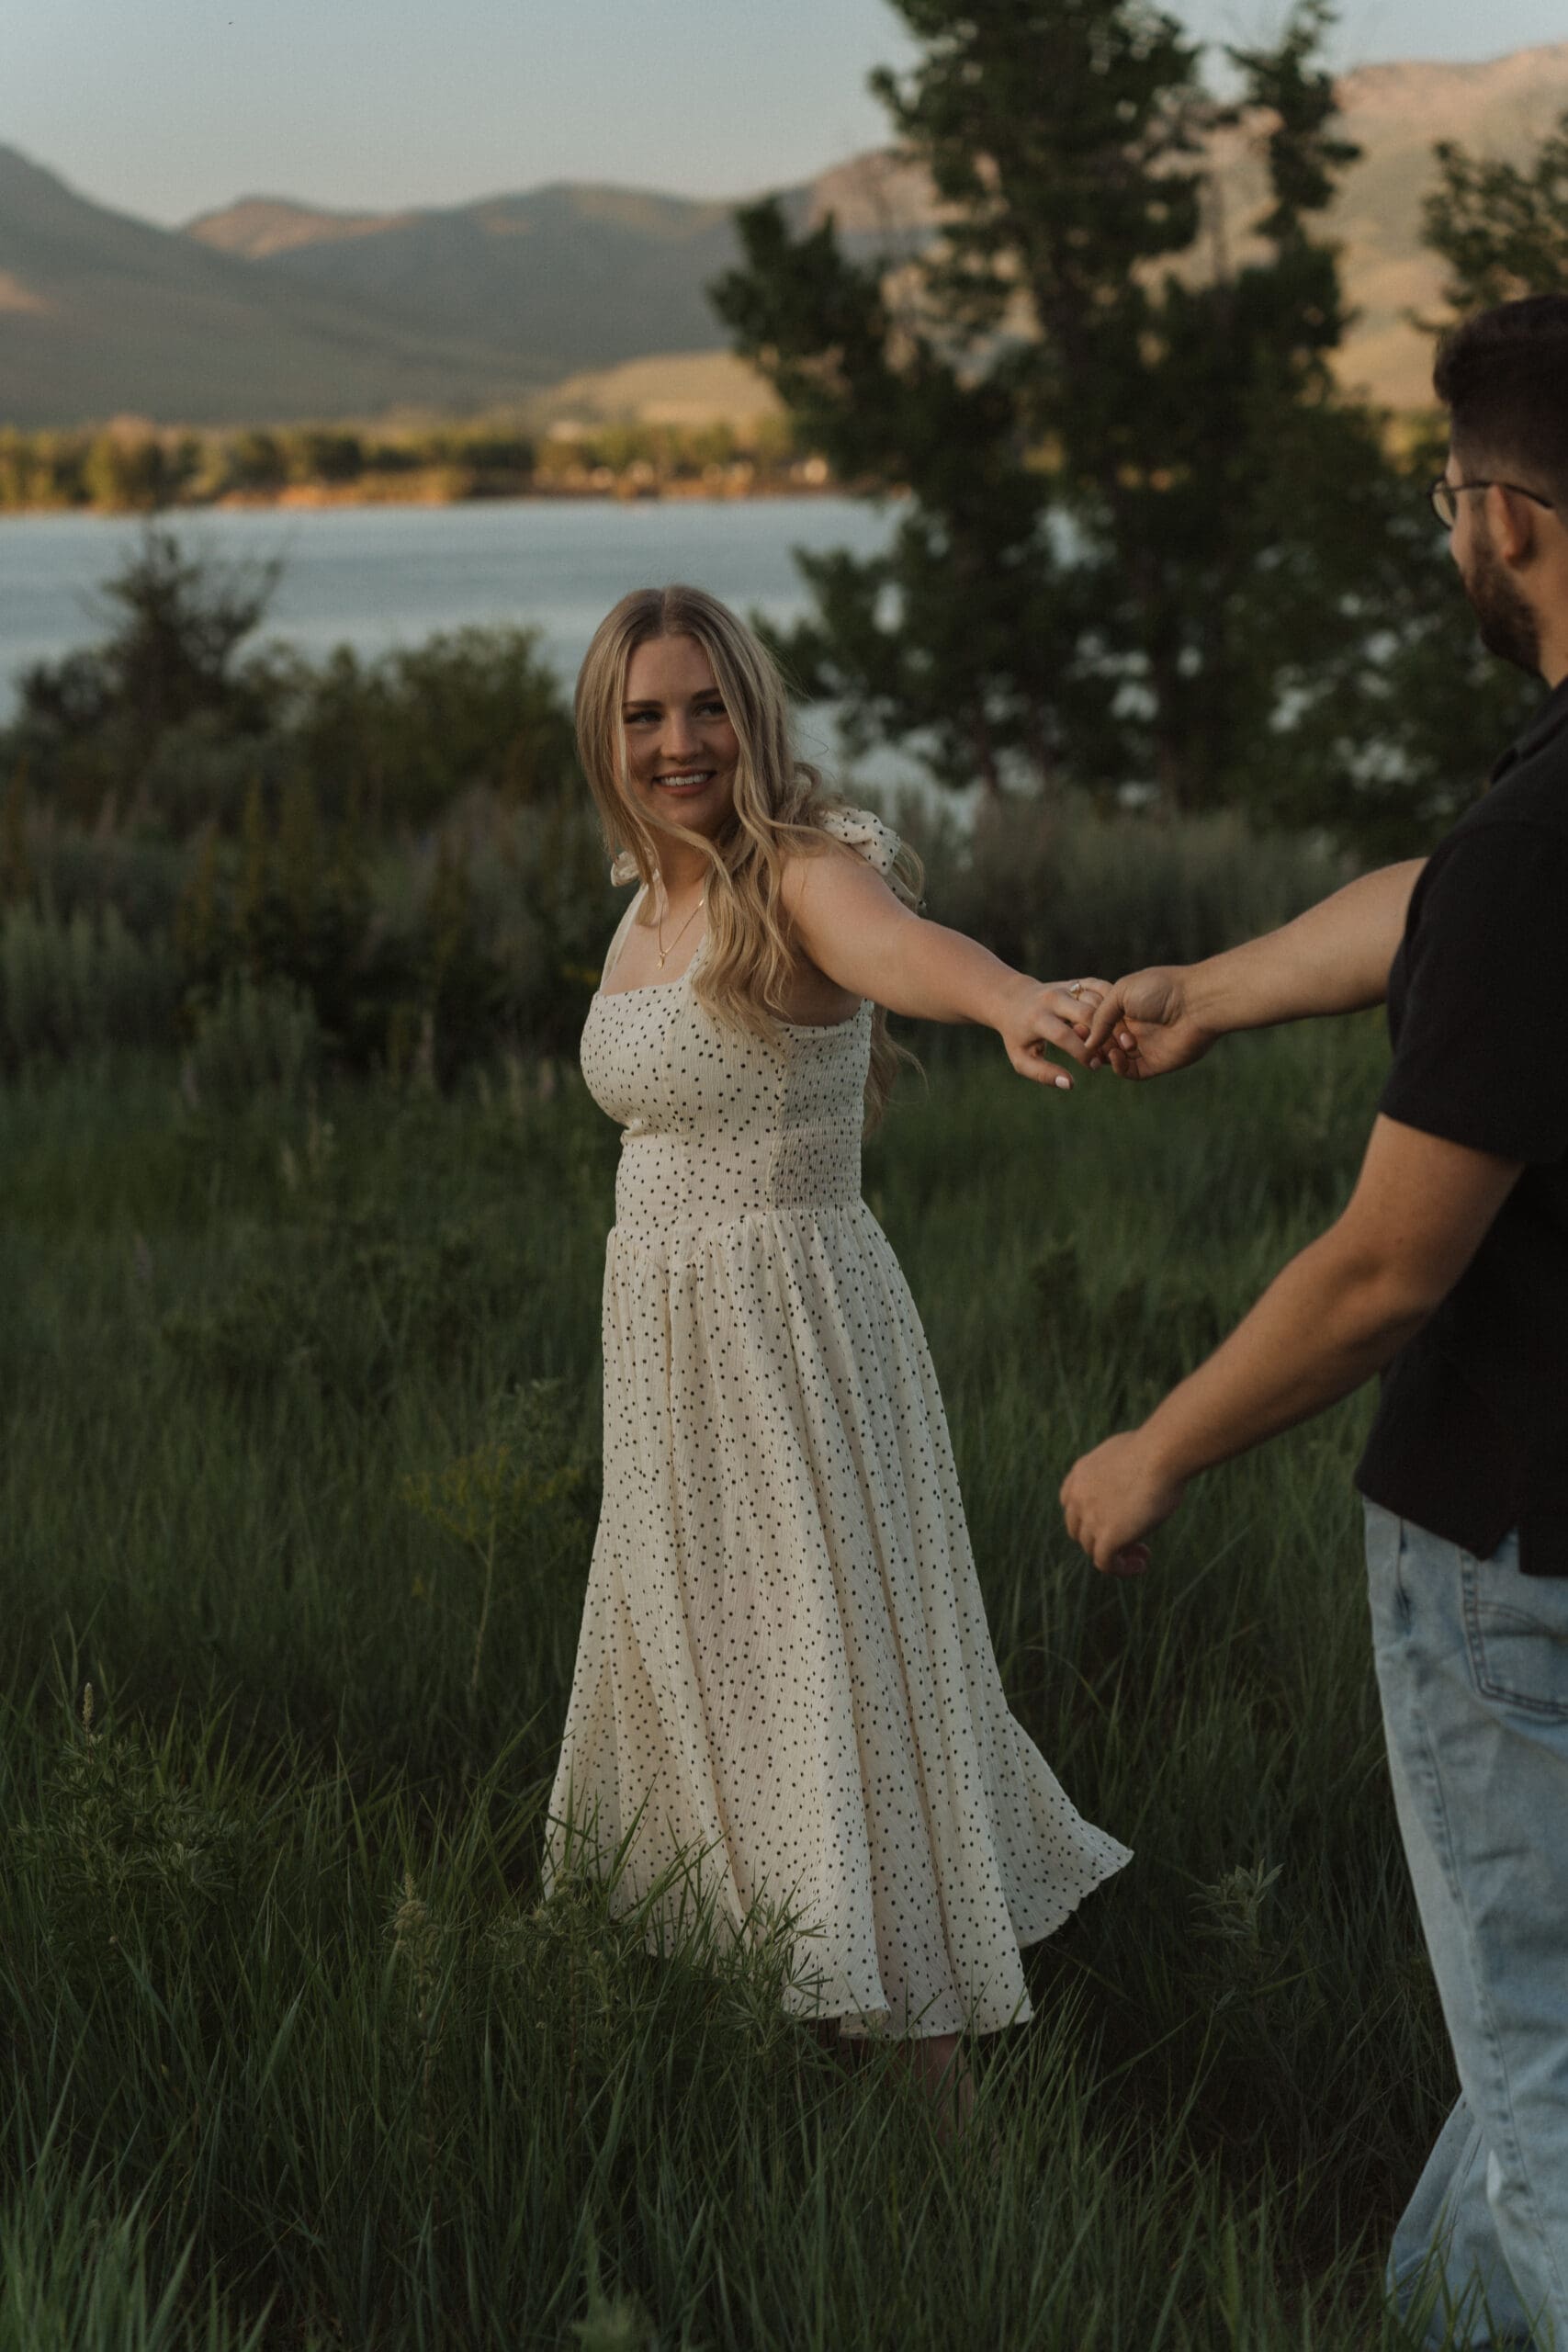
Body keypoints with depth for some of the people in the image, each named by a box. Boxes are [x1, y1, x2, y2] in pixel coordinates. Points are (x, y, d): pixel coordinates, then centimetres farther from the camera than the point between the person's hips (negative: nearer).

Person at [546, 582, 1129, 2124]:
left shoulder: (803, 872, -18)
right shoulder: (650, 902, 8)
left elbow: (902, 945, -42)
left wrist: (1020, 1001, -62)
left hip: (798, 1341, -8)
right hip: (665, 1354, 8)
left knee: (841, 1688, -7)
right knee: (689, 1660, 19)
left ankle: (943, 2095, 0)